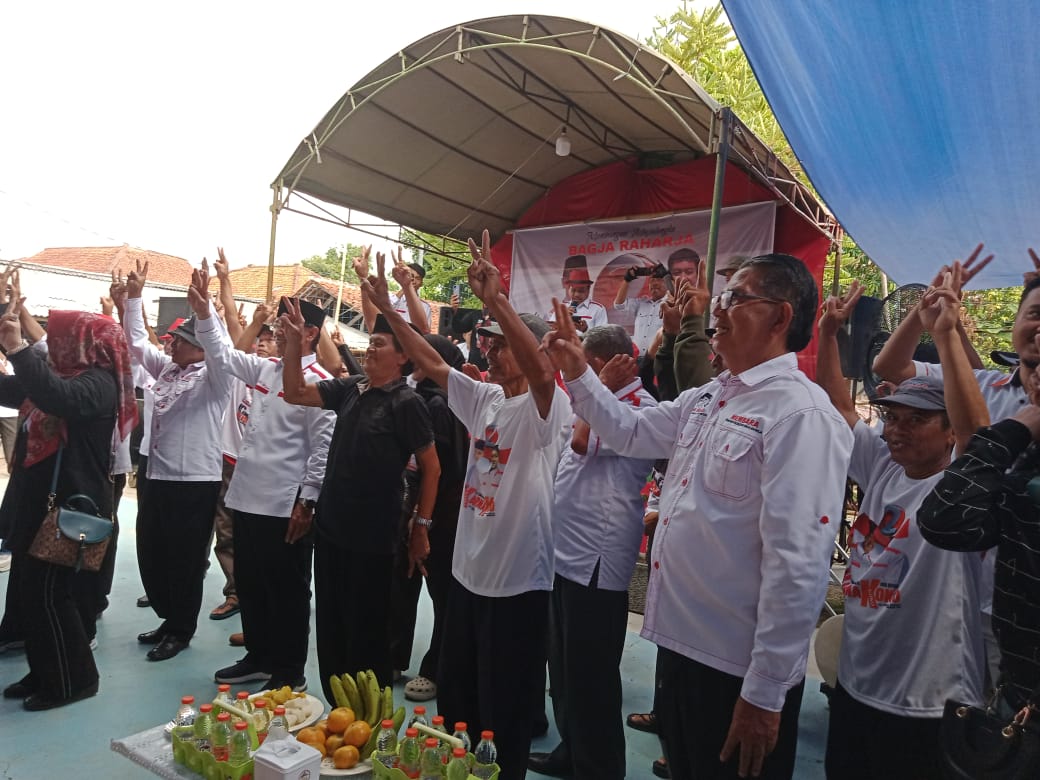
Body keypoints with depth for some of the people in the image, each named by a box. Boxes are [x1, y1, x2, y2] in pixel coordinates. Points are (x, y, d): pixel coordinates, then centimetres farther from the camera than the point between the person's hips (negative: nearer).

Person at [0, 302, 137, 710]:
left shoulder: (98, 382, -15)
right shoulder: (61, 374, 15)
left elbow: (61, 399, -37)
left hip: (68, 505, -10)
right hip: (39, 501, 10)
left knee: (47, 593, -3)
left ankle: (73, 680, 13)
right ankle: (44, 673, 29)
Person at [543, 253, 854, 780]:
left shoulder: (801, 415, -21)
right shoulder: (706, 399, 7)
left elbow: (798, 566, -24)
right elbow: (630, 432, 20)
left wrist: (765, 694, -21)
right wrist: (578, 374, 8)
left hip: (738, 670, -8)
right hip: (679, 642, 8)